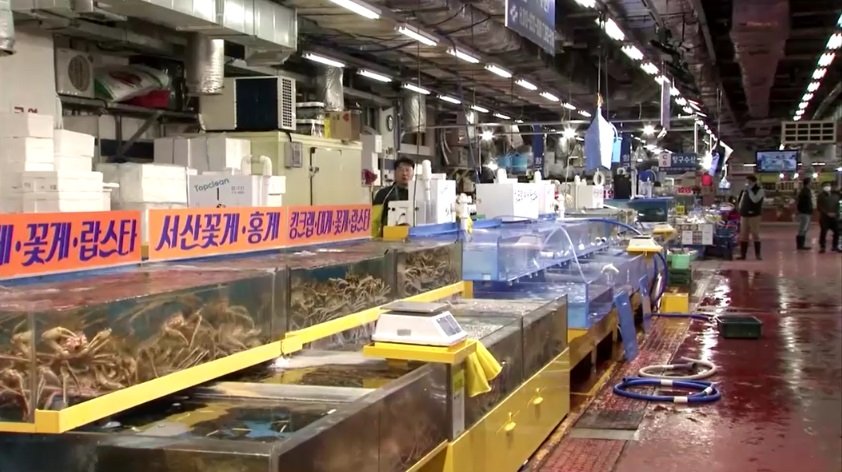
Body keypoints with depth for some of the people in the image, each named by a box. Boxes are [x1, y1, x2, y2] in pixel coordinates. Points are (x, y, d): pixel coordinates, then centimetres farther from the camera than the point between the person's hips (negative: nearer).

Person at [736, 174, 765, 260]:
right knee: (743, 235, 4)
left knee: (755, 235, -2)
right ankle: (742, 254, 8)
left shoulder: (759, 190, -4)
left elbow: (755, 200, -20)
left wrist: (749, 190, -17)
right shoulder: (745, 191, 14)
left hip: (754, 215, -6)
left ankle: (757, 254, 5)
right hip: (744, 215, 6)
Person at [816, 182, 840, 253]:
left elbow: (837, 205, 16)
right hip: (824, 217, -4)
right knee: (823, 232, -6)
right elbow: (819, 207, -7)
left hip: (834, 217, 4)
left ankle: (835, 246, 15)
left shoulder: (835, 195, 12)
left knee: (836, 231, 3)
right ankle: (822, 247, 0)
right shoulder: (821, 196, -1)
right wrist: (827, 213, -14)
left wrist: (835, 213, -1)